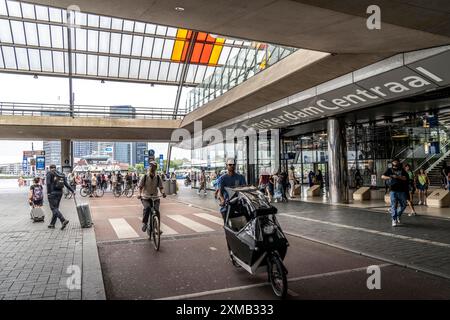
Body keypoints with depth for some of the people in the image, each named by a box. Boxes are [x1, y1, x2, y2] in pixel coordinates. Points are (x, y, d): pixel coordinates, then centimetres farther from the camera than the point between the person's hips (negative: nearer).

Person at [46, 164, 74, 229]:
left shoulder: (49, 173, -2)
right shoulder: (61, 174, 11)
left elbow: (48, 183, -14)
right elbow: (66, 184, 3)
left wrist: (48, 193, -12)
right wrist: (72, 191, 4)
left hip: (52, 193, -6)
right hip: (60, 192, 6)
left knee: (54, 209, -7)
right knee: (56, 208, 14)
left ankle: (64, 220, -25)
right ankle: (52, 224, 20)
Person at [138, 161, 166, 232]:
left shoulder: (158, 177, 0)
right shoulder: (145, 176, -5)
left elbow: (161, 187, 0)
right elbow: (140, 187, -4)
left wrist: (163, 193, -21)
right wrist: (140, 194, -22)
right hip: (145, 198, -1)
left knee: (156, 211, -15)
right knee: (147, 208, -31)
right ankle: (144, 223, -12)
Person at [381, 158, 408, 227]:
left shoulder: (402, 170, 10)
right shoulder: (389, 170, 9)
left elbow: (405, 178, -5)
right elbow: (382, 176, 1)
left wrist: (397, 176, -21)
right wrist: (389, 177, -17)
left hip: (402, 191, 2)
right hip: (393, 191, -2)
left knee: (403, 205, 7)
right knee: (393, 205, -5)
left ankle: (398, 217, 30)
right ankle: (394, 220, -1)